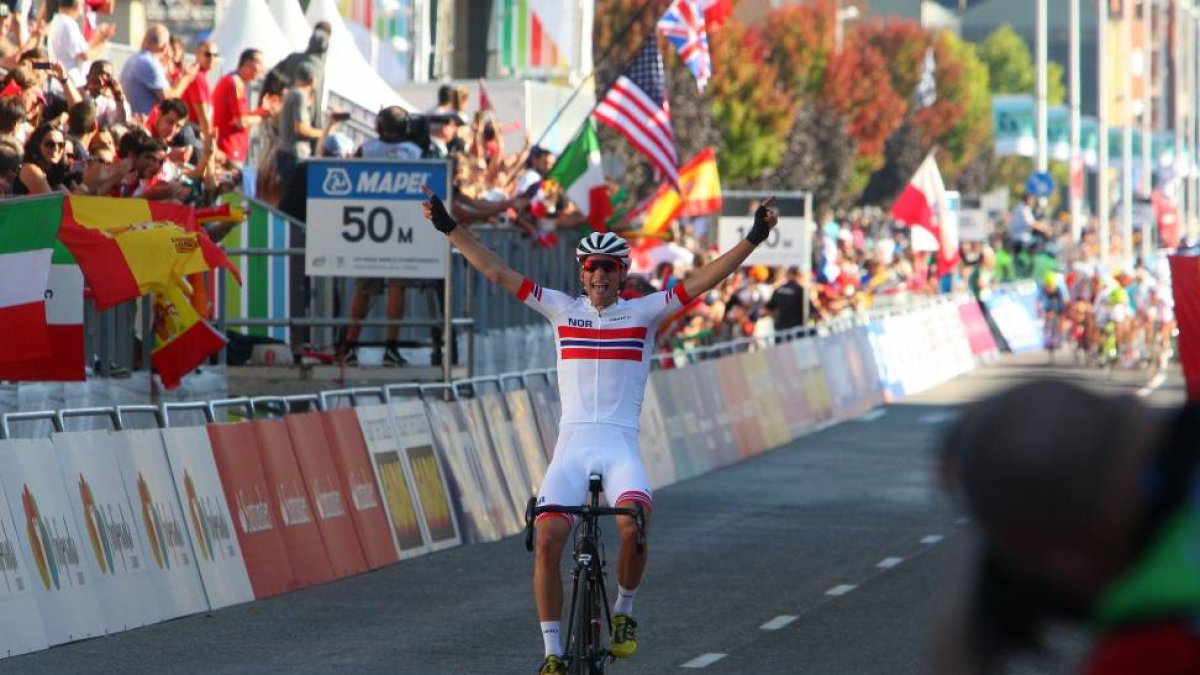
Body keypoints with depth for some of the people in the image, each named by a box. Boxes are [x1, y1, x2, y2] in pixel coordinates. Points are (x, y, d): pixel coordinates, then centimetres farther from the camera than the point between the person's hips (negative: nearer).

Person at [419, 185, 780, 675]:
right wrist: (450, 228, 3)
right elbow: (497, 272, 8)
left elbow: (703, 281, 0)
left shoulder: (644, 312, 7)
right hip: (571, 443, 1)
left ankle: (624, 612, 2)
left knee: (634, 526, -28)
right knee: (547, 538, -17)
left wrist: (754, 239, -9)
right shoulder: (562, 309, 10)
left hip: (620, 444, -1)